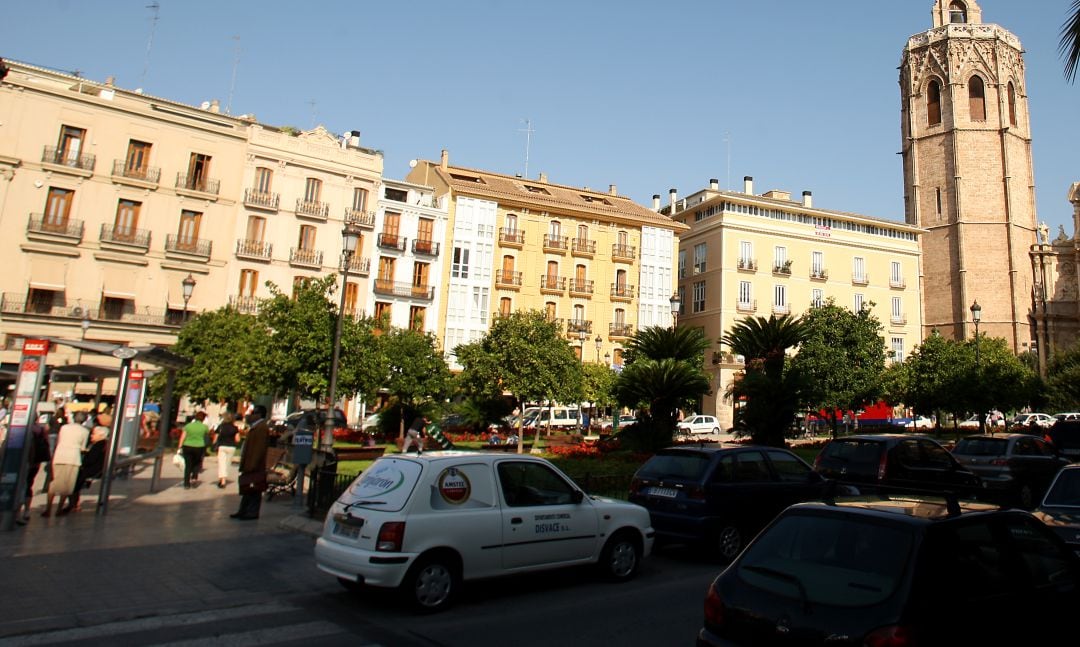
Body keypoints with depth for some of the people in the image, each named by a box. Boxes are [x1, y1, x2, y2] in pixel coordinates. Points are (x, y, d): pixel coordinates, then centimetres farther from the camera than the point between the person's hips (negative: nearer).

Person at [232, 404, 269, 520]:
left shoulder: (261, 428, -17)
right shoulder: (254, 427, 16)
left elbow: (259, 448, -23)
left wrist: (252, 465, -24)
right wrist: (244, 464, 20)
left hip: (254, 467, -10)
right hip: (249, 465, 10)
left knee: (253, 490, -2)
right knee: (247, 489, 16)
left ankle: (252, 512, 5)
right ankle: (243, 511, 24)